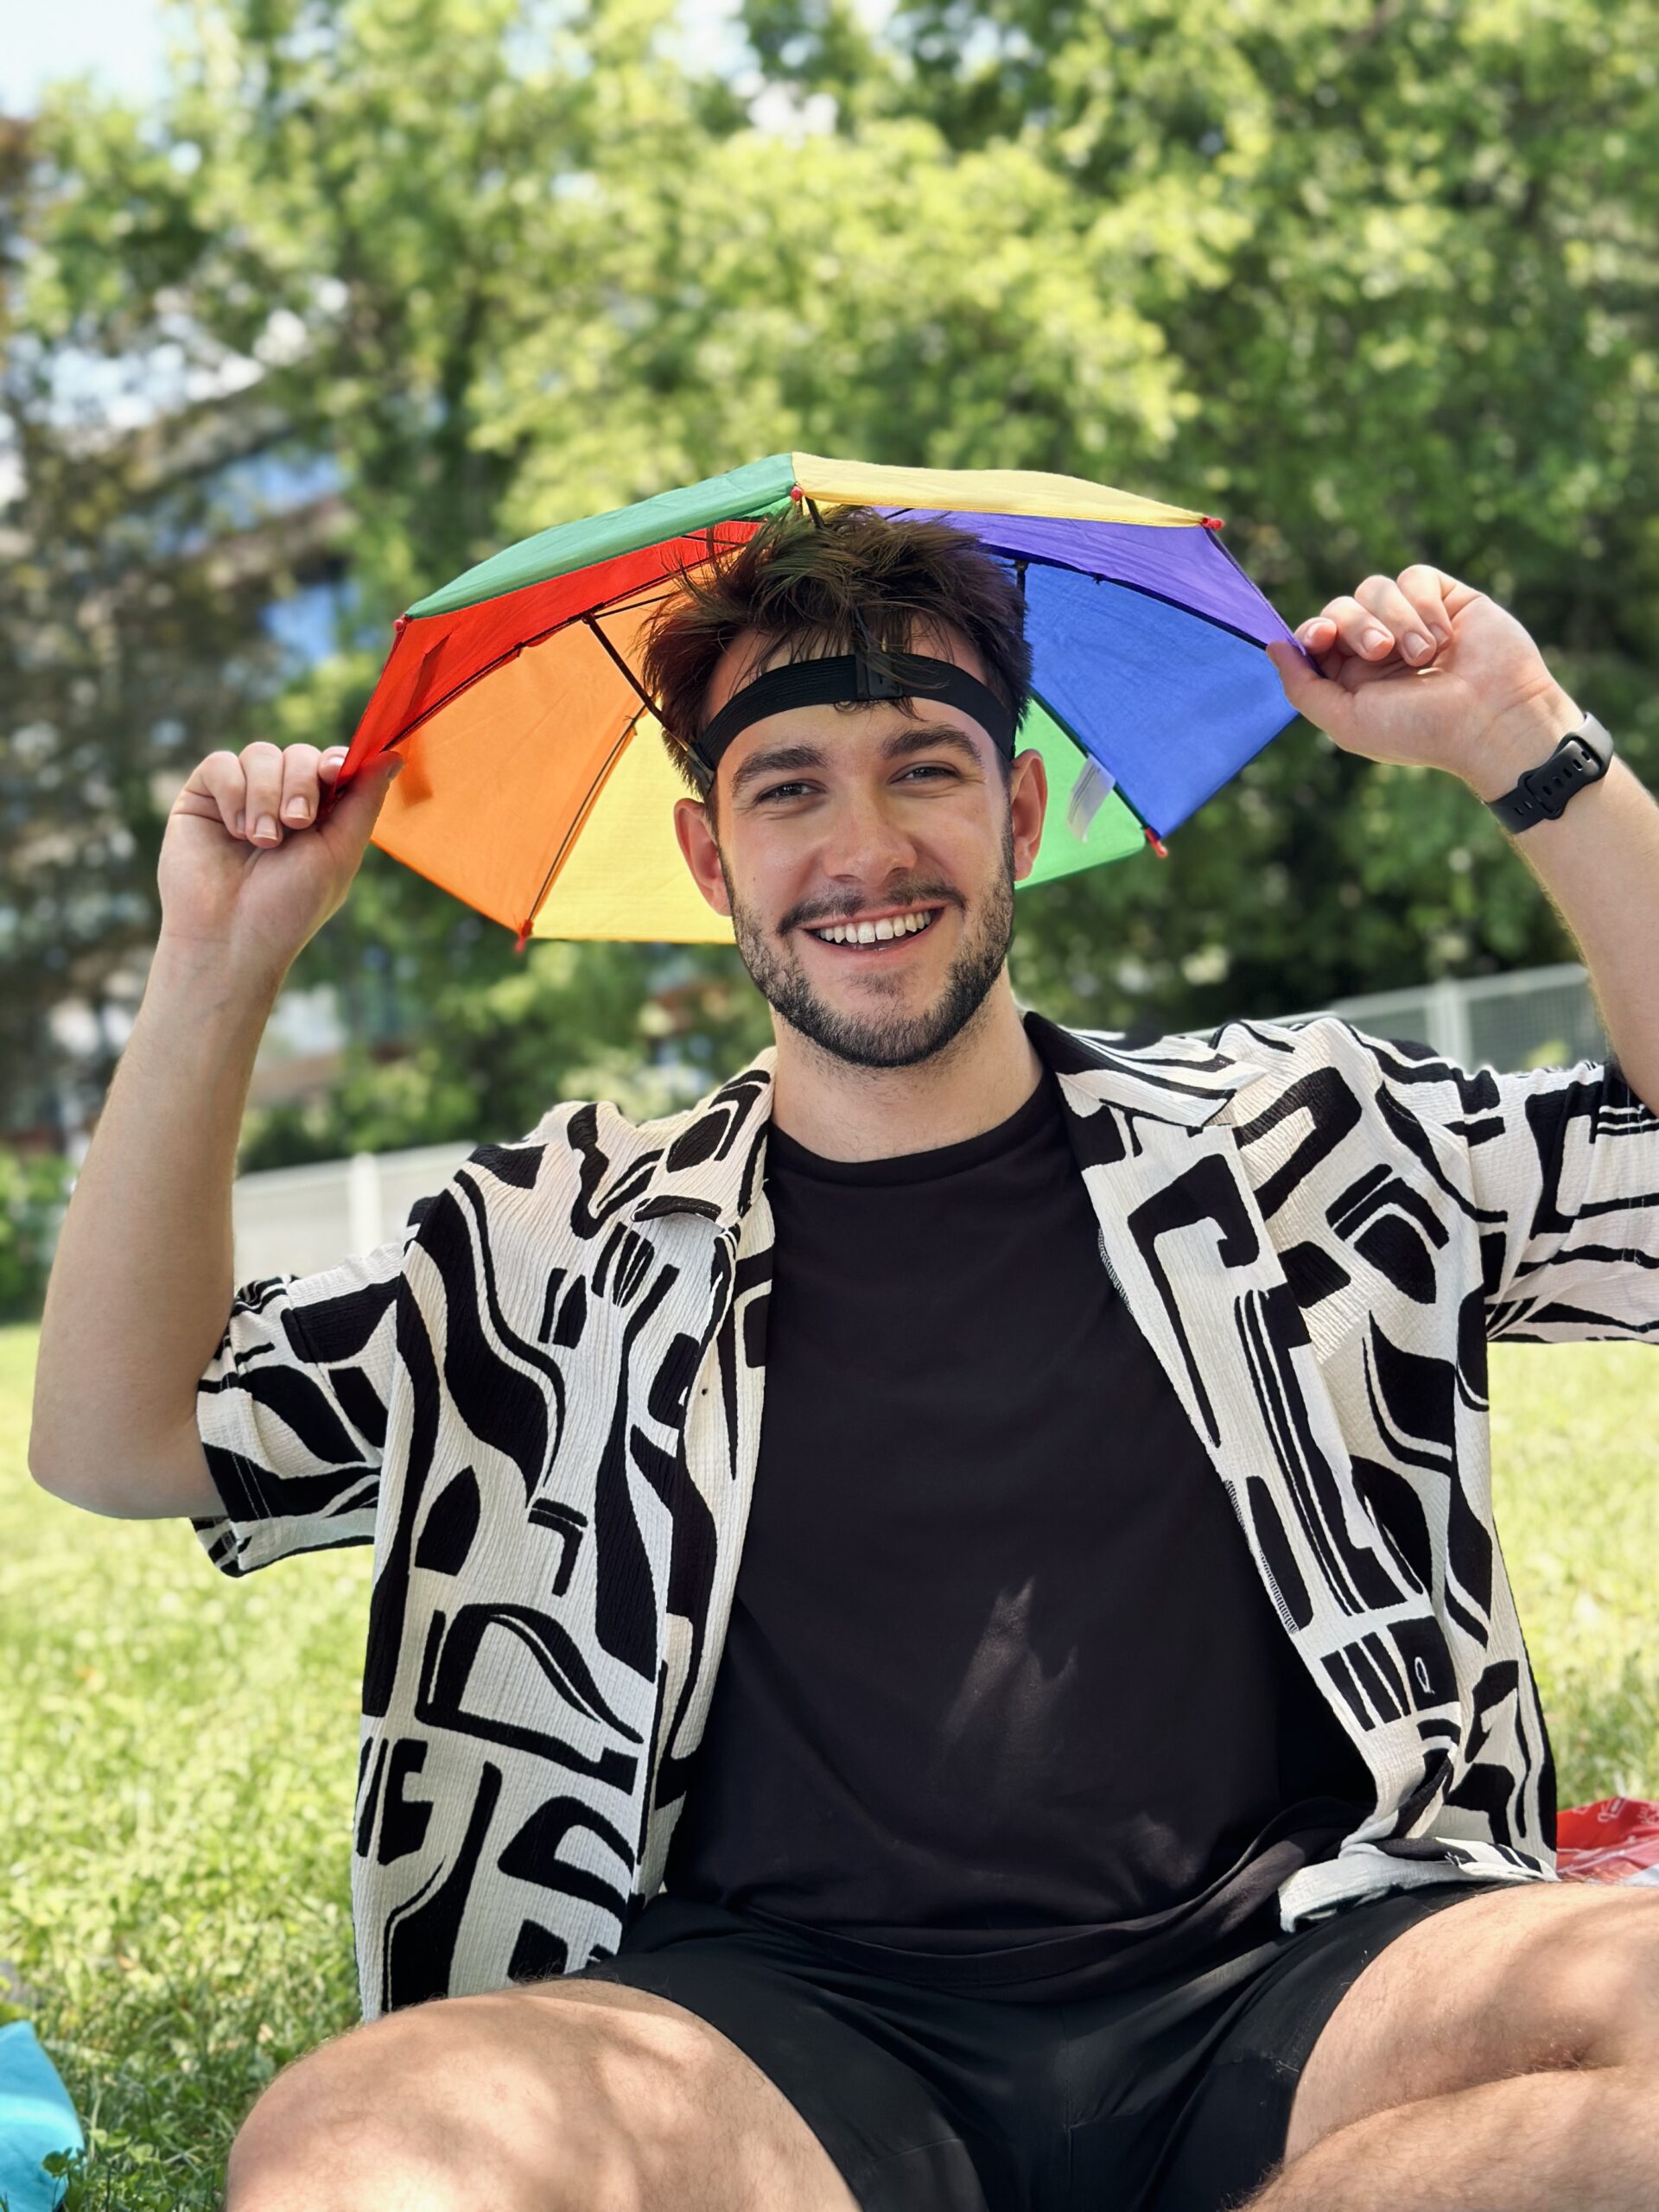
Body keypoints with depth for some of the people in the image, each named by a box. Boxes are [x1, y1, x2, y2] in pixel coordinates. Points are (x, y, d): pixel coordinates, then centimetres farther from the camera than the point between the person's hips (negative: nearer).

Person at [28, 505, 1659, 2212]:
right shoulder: (573, 1240, 11)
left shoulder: (1282, 1137, 12)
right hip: (787, 2024, -1)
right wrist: (217, 975, 0)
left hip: (1282, 1971, 2)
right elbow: (118, 1444, 9)